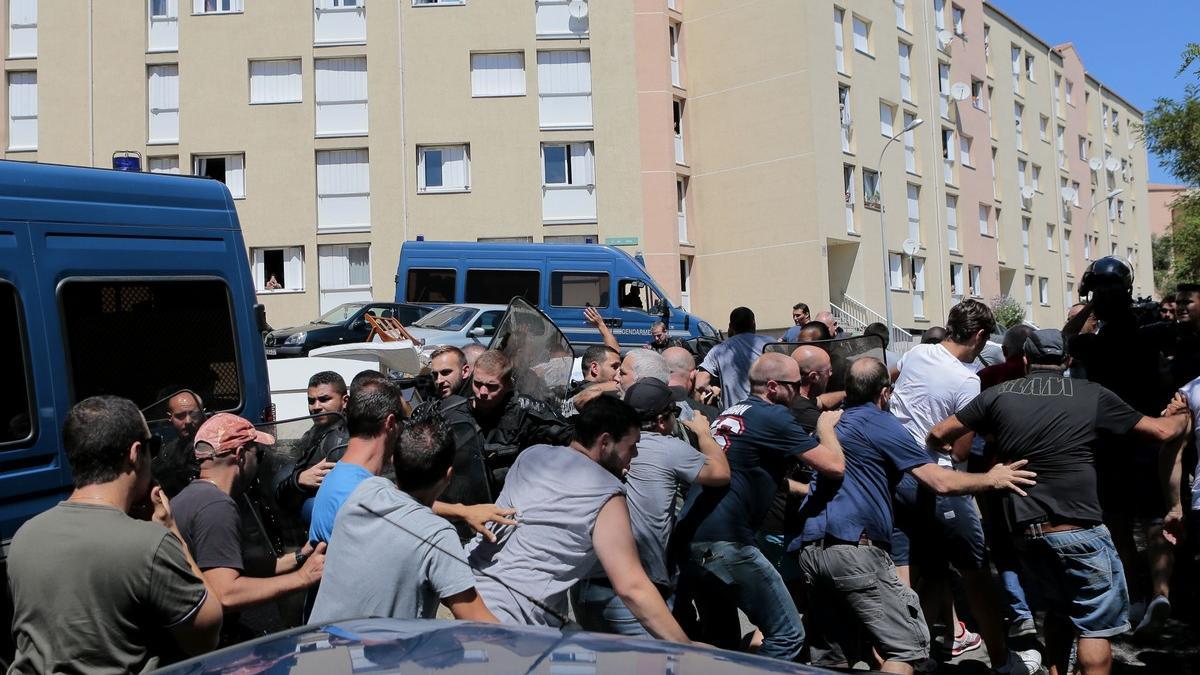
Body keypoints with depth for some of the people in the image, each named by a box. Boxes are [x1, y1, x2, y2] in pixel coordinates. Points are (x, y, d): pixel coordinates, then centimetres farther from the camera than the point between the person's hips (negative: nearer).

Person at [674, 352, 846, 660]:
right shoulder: (774, 416, -6)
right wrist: (825, 426, 13)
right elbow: (834, 465, -5)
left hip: (687, 538, 9)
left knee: (719, 642, 20)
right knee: (787, 635, 0)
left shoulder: (731, 412, 19)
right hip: (724, 542, -9)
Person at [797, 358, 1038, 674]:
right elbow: (940, 481, -5)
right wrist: (992, 479, 8)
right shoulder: (880, 423, -2)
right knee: (909, 643, -2)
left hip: (809, 549, 8)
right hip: (853, 547, -8)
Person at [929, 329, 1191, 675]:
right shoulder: (1093, 395, 2)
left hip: (1025, 530, 4)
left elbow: (938, 434, 8)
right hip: (1079, 529, -4)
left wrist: (951, 450, 31)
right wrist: (1183, 414, 33)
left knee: (1059, 611, 24)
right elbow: (1163, 431, 11)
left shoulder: (998, 394, 6)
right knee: (1096, 624, 5)